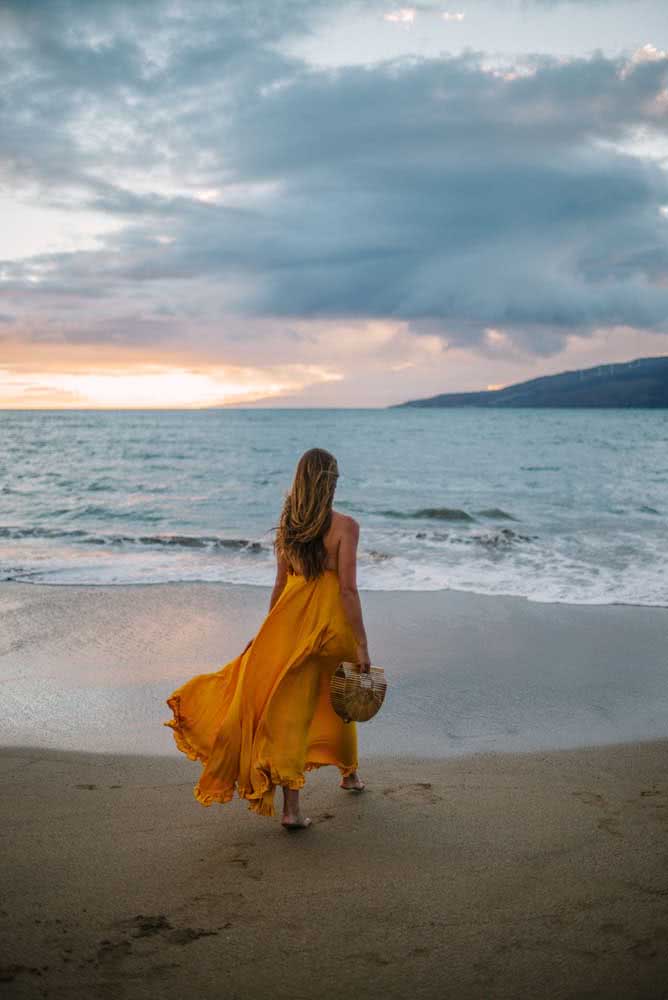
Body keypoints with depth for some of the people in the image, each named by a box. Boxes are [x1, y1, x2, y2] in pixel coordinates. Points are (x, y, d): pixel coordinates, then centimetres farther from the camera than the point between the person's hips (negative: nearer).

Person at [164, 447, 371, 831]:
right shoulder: (345, 525, -12)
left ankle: (291, 807, -3)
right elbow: (348, 589, -16)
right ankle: (350, 773, 42)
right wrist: (362, 645, -13)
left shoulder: (287, 525, 4)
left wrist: (271, 629, 21)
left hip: (292, 621, 3)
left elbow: (281, 583, 9)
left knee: (290, 710, 2)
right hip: (333, 623, -3)